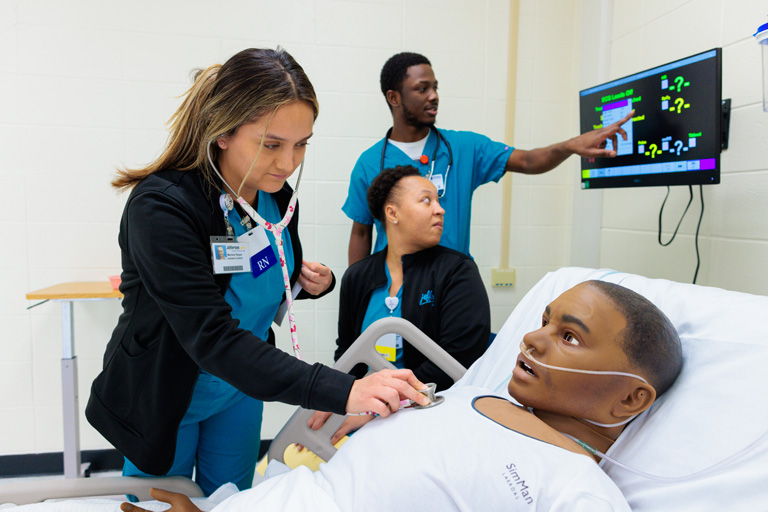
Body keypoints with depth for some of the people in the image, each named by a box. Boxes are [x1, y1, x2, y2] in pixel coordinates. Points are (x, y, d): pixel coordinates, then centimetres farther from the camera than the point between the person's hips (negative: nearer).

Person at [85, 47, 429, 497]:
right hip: (164, 400, -5)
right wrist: (342, 392, -47)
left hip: (241, 393, 5)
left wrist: (312, 282, -15)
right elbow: (212, 338, -38)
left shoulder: (277, 194, -10)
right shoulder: (162, 207, -31)